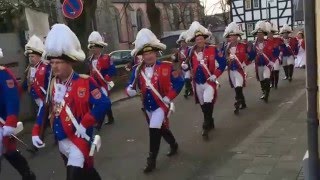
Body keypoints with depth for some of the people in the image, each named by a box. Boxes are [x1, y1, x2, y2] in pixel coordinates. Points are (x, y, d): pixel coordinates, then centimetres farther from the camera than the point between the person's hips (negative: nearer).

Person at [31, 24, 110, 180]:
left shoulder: (85, 82, -15)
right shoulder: (51, 84, 5)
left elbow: (104, 104, -20)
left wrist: (85, 124, -21)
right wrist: (36, 131, 5)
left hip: (79, 138, -6)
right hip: (61, 140, 6)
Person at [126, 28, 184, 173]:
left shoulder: (166, 67, -14)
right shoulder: (138, 70, -5)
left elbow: (179, 82, -10)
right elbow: (131, 87, -3)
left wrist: (169, 97, -14)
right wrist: (131, 90, -27)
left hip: (161, 105, -5)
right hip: (147, 107, 5)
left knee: (154, 130, -13)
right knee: (162, 129, 22)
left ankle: (151, 160, 2)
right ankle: (173, 145, 49)